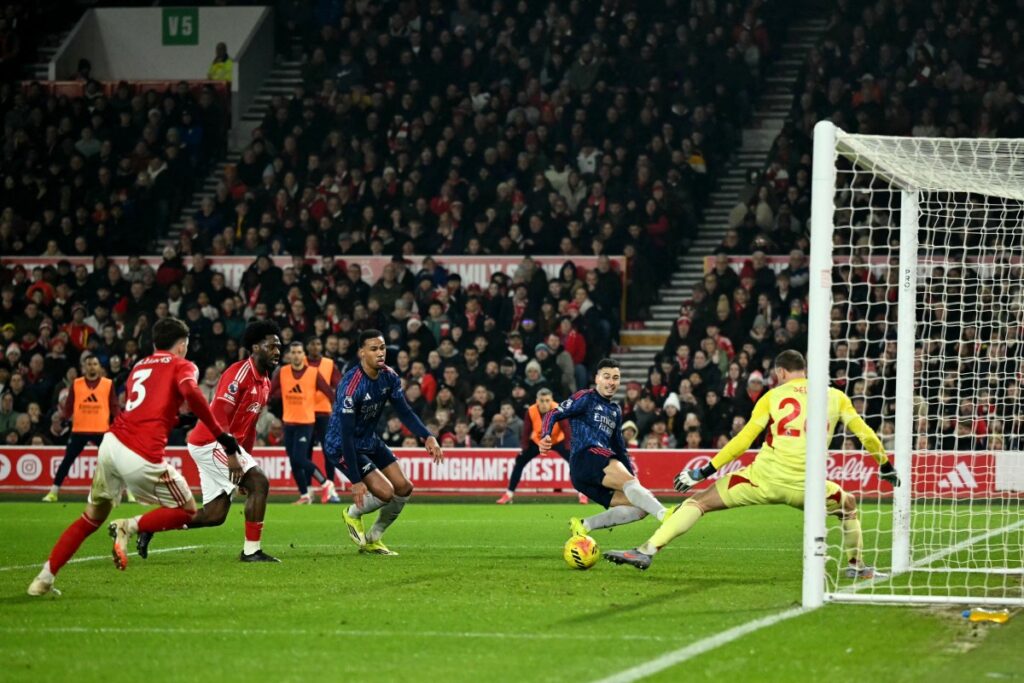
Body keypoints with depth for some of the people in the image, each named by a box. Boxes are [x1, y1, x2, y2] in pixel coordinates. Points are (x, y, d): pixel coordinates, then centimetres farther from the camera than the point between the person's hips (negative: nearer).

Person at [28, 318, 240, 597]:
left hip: (112, 442, 6)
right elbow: (191, 391, -16)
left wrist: (174, 416, 36)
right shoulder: (182, 366, 6)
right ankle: (130, 527, -9)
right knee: (187, 511, 13)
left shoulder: (140, 366, 24)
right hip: (143, 457, -6)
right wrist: (221, 434, -13)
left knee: (92, 518, 22)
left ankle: (44, 578, 15)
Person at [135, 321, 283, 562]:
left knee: (215, 515, 7)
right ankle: (251, 550, -14)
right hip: (211, 442, -10)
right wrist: (231, 455, -29)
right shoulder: (240, 373, -16)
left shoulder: (265, 382, 14)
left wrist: (246, 459, 18)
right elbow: (219, 415, -24)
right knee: (259, 483, -17)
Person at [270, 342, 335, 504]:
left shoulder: (313, 374, -7)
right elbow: (269, 391, 5)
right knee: (294, 461, 5)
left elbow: (330, 393, -4)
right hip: (288, 422, 4)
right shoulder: (282, 373, 1)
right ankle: (304, 495, 16)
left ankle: (326, 484, 3)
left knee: (299, 459, -14)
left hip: (306, 422, -4)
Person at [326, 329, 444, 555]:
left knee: (404, 488, 2)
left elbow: (404, 411, 2)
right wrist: (356, 480, -31)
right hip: (343, 445, -8)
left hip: (369, 441, 8)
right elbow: (347, 434, -29)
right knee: (385, 492, -18)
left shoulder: (389, 377, -8)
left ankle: (372, 539, 21)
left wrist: (428, 437, -17)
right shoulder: (352, 385, -30)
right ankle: (353, 515, 14)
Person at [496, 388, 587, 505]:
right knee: (519, 462, -6)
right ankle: (509, 494, 4)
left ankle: (582, 493, -4)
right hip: (537, 441, 2)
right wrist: (525, 448, -16)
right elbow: (526, 431, -13)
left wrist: (568, 449, -33)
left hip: (558, 441, -2)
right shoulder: (531, 411, -24)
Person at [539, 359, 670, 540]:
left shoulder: (615, 410, 28)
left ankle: (583, 525, -9)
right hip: (586, 457, -8)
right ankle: (666, 515, -54)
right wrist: (545, 436, -23)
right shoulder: (586, 398, 7)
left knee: (641, 508, -6)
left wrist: (632, 474, 21)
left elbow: (619, 446, 32)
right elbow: (554, 415, -3)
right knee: (629, 483, -31)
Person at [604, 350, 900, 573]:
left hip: (764, 478, -1)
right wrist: (886, 466, 32)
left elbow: (742, 441, 4)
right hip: (804, 487, 1)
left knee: (698, 501, 8)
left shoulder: (773, 396, 9)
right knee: (848, 506, 33)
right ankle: (856, 566, 33)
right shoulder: (836, 397, 14)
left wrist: (703, 472, 8)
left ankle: (647, 551, -5)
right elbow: (866, 435, 15)